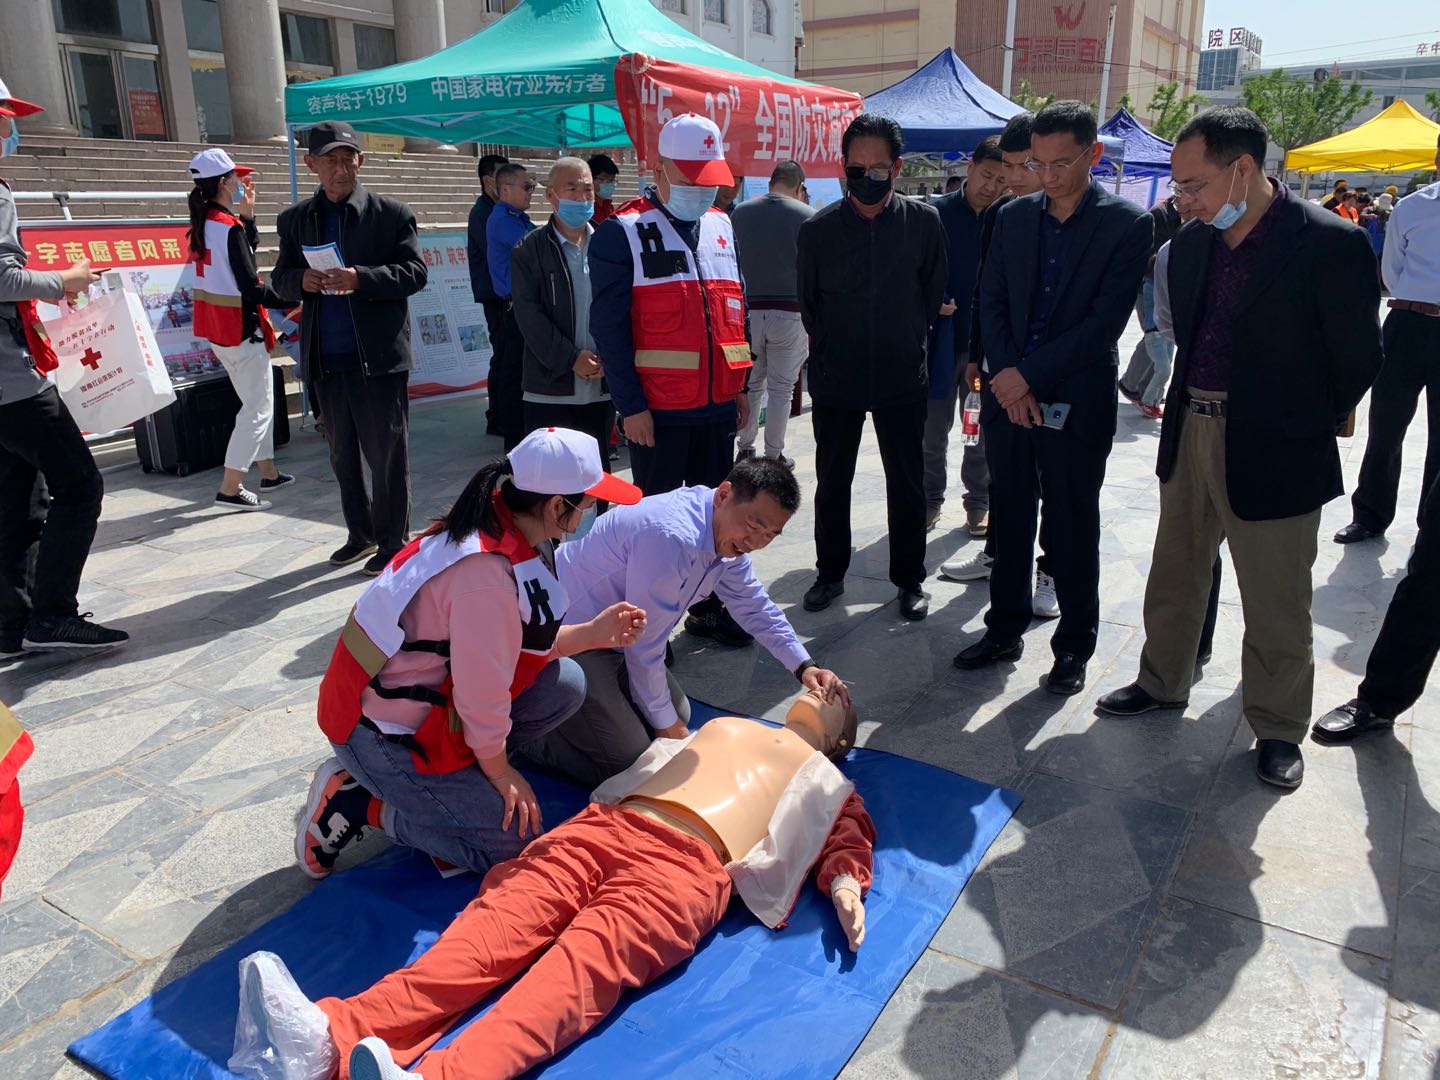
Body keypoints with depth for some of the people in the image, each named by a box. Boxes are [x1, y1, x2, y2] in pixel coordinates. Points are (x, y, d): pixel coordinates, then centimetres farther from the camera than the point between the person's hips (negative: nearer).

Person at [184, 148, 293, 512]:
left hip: (215, 326, 9)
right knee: (258, 407, -1)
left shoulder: (204, 223, 7)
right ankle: (230, 488, -2)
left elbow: (246, 250, 19)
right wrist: (290, 302, -10)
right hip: (240, 328, -9)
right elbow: (250, 289, -21)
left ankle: (268, 473, 29)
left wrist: (246, 214, 13)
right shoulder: (229, 226, -18)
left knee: (256, 402, 20)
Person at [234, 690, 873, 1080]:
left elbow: (846, 842, 15)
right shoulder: (723, 727, 39)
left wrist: (844, 884, -5)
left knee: (579, 966, -30)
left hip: (689, 867, -4)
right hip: (606, 824, 4)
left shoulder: (827, 782, 30)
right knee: (500, 920, -21)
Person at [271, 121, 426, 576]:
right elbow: (280, 278, 12)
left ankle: (392, 541, 14)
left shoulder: (391, 214, 0)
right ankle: (360, 533, 29)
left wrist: (361, 279, -21)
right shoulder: (295, 219, 10)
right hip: (324, 358, 4)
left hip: (378, 355, -4)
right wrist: (301, 281, -12)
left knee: (387, 452, 1)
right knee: (342, 454, 14)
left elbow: (414, 273, -6)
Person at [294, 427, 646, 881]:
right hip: (382, 730, -9)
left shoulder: (499, 527, -1)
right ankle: (360, 804, 3)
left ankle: (448, 776, 9)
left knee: (565, 683, 2)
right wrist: (501, 774, -8)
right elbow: (482, 695, -23)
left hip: (429, 696, 9)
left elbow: (520, 644, 8)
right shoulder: (488, 572, -31)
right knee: (514, 842, -5)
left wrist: (593, 633, 1)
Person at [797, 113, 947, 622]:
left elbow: (934, 295, 6)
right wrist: (830, 352, 10)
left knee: (907, 484, 8)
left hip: (902, 379, 0)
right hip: (835, 379, 1)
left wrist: (907, 344, 8)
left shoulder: (923, 222, -5)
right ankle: (830, 574, 28)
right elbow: (808, 303, 7)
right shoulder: (818, 229, -5)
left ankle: (909, 579, 23)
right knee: (832, 483, 11)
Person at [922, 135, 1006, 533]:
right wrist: (933, 303, -15)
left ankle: (979, 502, 25)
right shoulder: (937, 213, -3)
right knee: (933, 428, 7)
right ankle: (931, 500, 22)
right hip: (942, 338, -1)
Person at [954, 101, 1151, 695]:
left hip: (1076, 400, -4)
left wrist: (1029, 374, -15)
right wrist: (1006, 379, -8)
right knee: (1010, 519, 11)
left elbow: (1105, 320, -12)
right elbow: (991, 301, 6)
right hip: (1008, 393, 4)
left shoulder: (1127, 224, -5)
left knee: (1073, 528, 5)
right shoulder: (1014, 216, 8)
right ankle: (1005, 629, 25)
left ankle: (1074, 646, 18)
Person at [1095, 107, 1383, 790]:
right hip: (1190, 435, 6)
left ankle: (1277, 728, 26)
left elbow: (1357, 360, -6)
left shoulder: (1330, 244, -14)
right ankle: (1163, 683, 38)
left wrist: (1302, 425, 3)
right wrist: (1189, 410, 11)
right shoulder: (1190, 244, 4)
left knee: (1276, 605, 8)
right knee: (1173, 576, 18)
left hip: (1274, 453, -5)